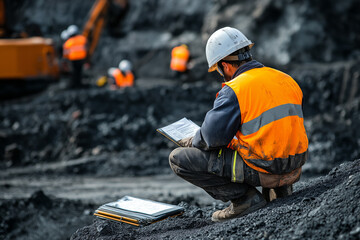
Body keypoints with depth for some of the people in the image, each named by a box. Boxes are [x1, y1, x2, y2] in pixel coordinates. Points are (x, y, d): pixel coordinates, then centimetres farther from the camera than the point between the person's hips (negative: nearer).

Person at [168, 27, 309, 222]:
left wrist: (192, 141, 6)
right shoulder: (286, 79, 10)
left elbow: (213, 137, -17)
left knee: (178, 159, -2)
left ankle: (245, 197, -5)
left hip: (262, 168, -8)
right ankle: (279, 188, 18)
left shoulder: (234, 90, -13)